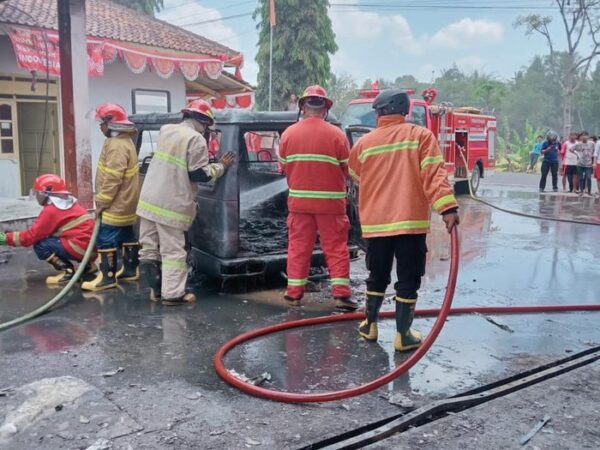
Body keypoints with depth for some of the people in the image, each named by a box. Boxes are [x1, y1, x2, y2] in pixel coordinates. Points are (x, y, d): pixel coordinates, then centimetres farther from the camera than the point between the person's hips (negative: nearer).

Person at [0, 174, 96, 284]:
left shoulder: (51, 210, -9)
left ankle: (67, 271, -5)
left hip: (80, 248, -9)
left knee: (40, 245, -3)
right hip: (90, 248, 9)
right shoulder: (68, 203, 17)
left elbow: (32, 235, -7)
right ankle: (87, 266, 19)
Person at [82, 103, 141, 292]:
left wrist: (101, 202, -17)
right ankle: (130, 269, 25)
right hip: (125, 203, 10)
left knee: (106, 240, -5)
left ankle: (107, 277, 1)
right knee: (126, 237, 16)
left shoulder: (116, 145, -22)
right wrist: (103, 201, 21)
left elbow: (112, 179, -25)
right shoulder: (125, 141, 13)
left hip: (116, 205, -10)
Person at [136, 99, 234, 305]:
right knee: (173, 250, 2)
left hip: (149, 199, 8)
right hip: (171, 205, -7)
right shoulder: (196, 139, -13)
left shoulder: (166, 130, 11)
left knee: (149, 247, 13)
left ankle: (156, 289, 23)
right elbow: (199, 174, -12)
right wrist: (221, 166, 4)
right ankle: (173, 294, 8)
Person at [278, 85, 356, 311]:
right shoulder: (336, 134, -8)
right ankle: (341, 294, 6)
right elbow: (348, 169, -2)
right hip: (330, 201, -2)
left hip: (298, 200, 2)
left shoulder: (289, 133, -1)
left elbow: (284, 167, 7)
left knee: (298, 246, 10)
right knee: (336, 248, 6)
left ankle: (294, 293, 16)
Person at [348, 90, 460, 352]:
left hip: (375, 222, 3)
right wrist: (447, 207, -18)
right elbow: (433, 174, -13)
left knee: (377, 277, 18)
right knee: (408, 281, 6)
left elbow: (356, 178, 22)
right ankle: (403, 335, 10)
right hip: (410, 221, -3)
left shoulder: (365, 142, 6)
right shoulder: (421, 135, 0)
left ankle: (370, 326, 29)